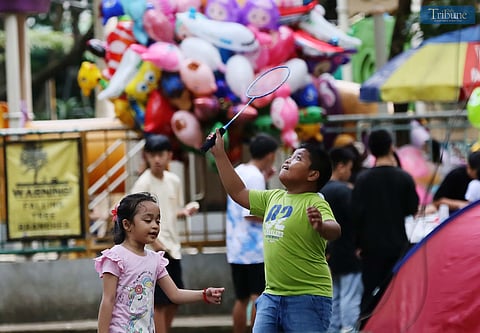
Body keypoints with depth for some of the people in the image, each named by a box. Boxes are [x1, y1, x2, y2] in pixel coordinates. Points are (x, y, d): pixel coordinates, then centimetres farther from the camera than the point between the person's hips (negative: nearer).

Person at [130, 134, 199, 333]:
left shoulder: (174, 181, 10)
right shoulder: (143, 183, -11)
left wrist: (185, 211, 0)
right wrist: (154, 242, -21)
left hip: (173, 248, 7)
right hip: (155, 249, -7)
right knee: (160, 301, -7)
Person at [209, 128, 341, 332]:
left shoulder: (315, 204, -11)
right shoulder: (273, 198, 13)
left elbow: (335, 231, -28)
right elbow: (238, 193, 26)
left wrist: (321, 226, -52)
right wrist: (219, 155, 23)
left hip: (308, 298, -8)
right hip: (271, 295, 8)